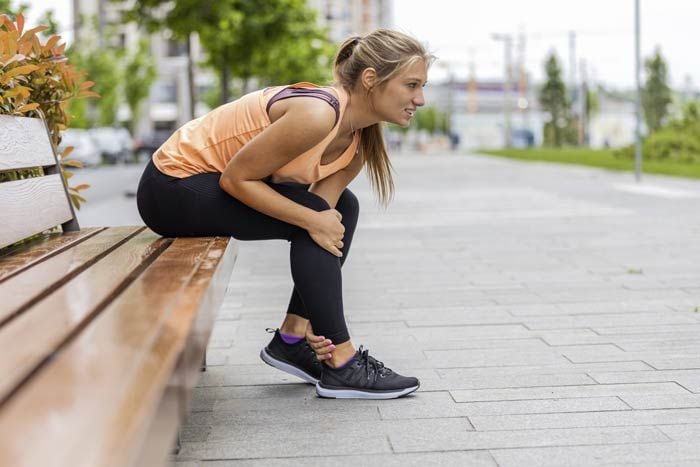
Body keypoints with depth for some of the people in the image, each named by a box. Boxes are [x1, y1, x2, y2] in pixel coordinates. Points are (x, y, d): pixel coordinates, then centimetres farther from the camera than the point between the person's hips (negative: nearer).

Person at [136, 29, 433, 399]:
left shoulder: (359, 142, -1)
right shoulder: (317, 114, -28)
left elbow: (323, 219, -4)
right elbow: (235, 178, -24)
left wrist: (307, 318, -11)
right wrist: (312, 220, -27)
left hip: (213, 182, 9)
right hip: (172, 188, -9)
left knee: (341, 209, 9)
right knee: (317, 216, -19)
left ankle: (291, 340, 10)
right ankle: (342, 366, -12)